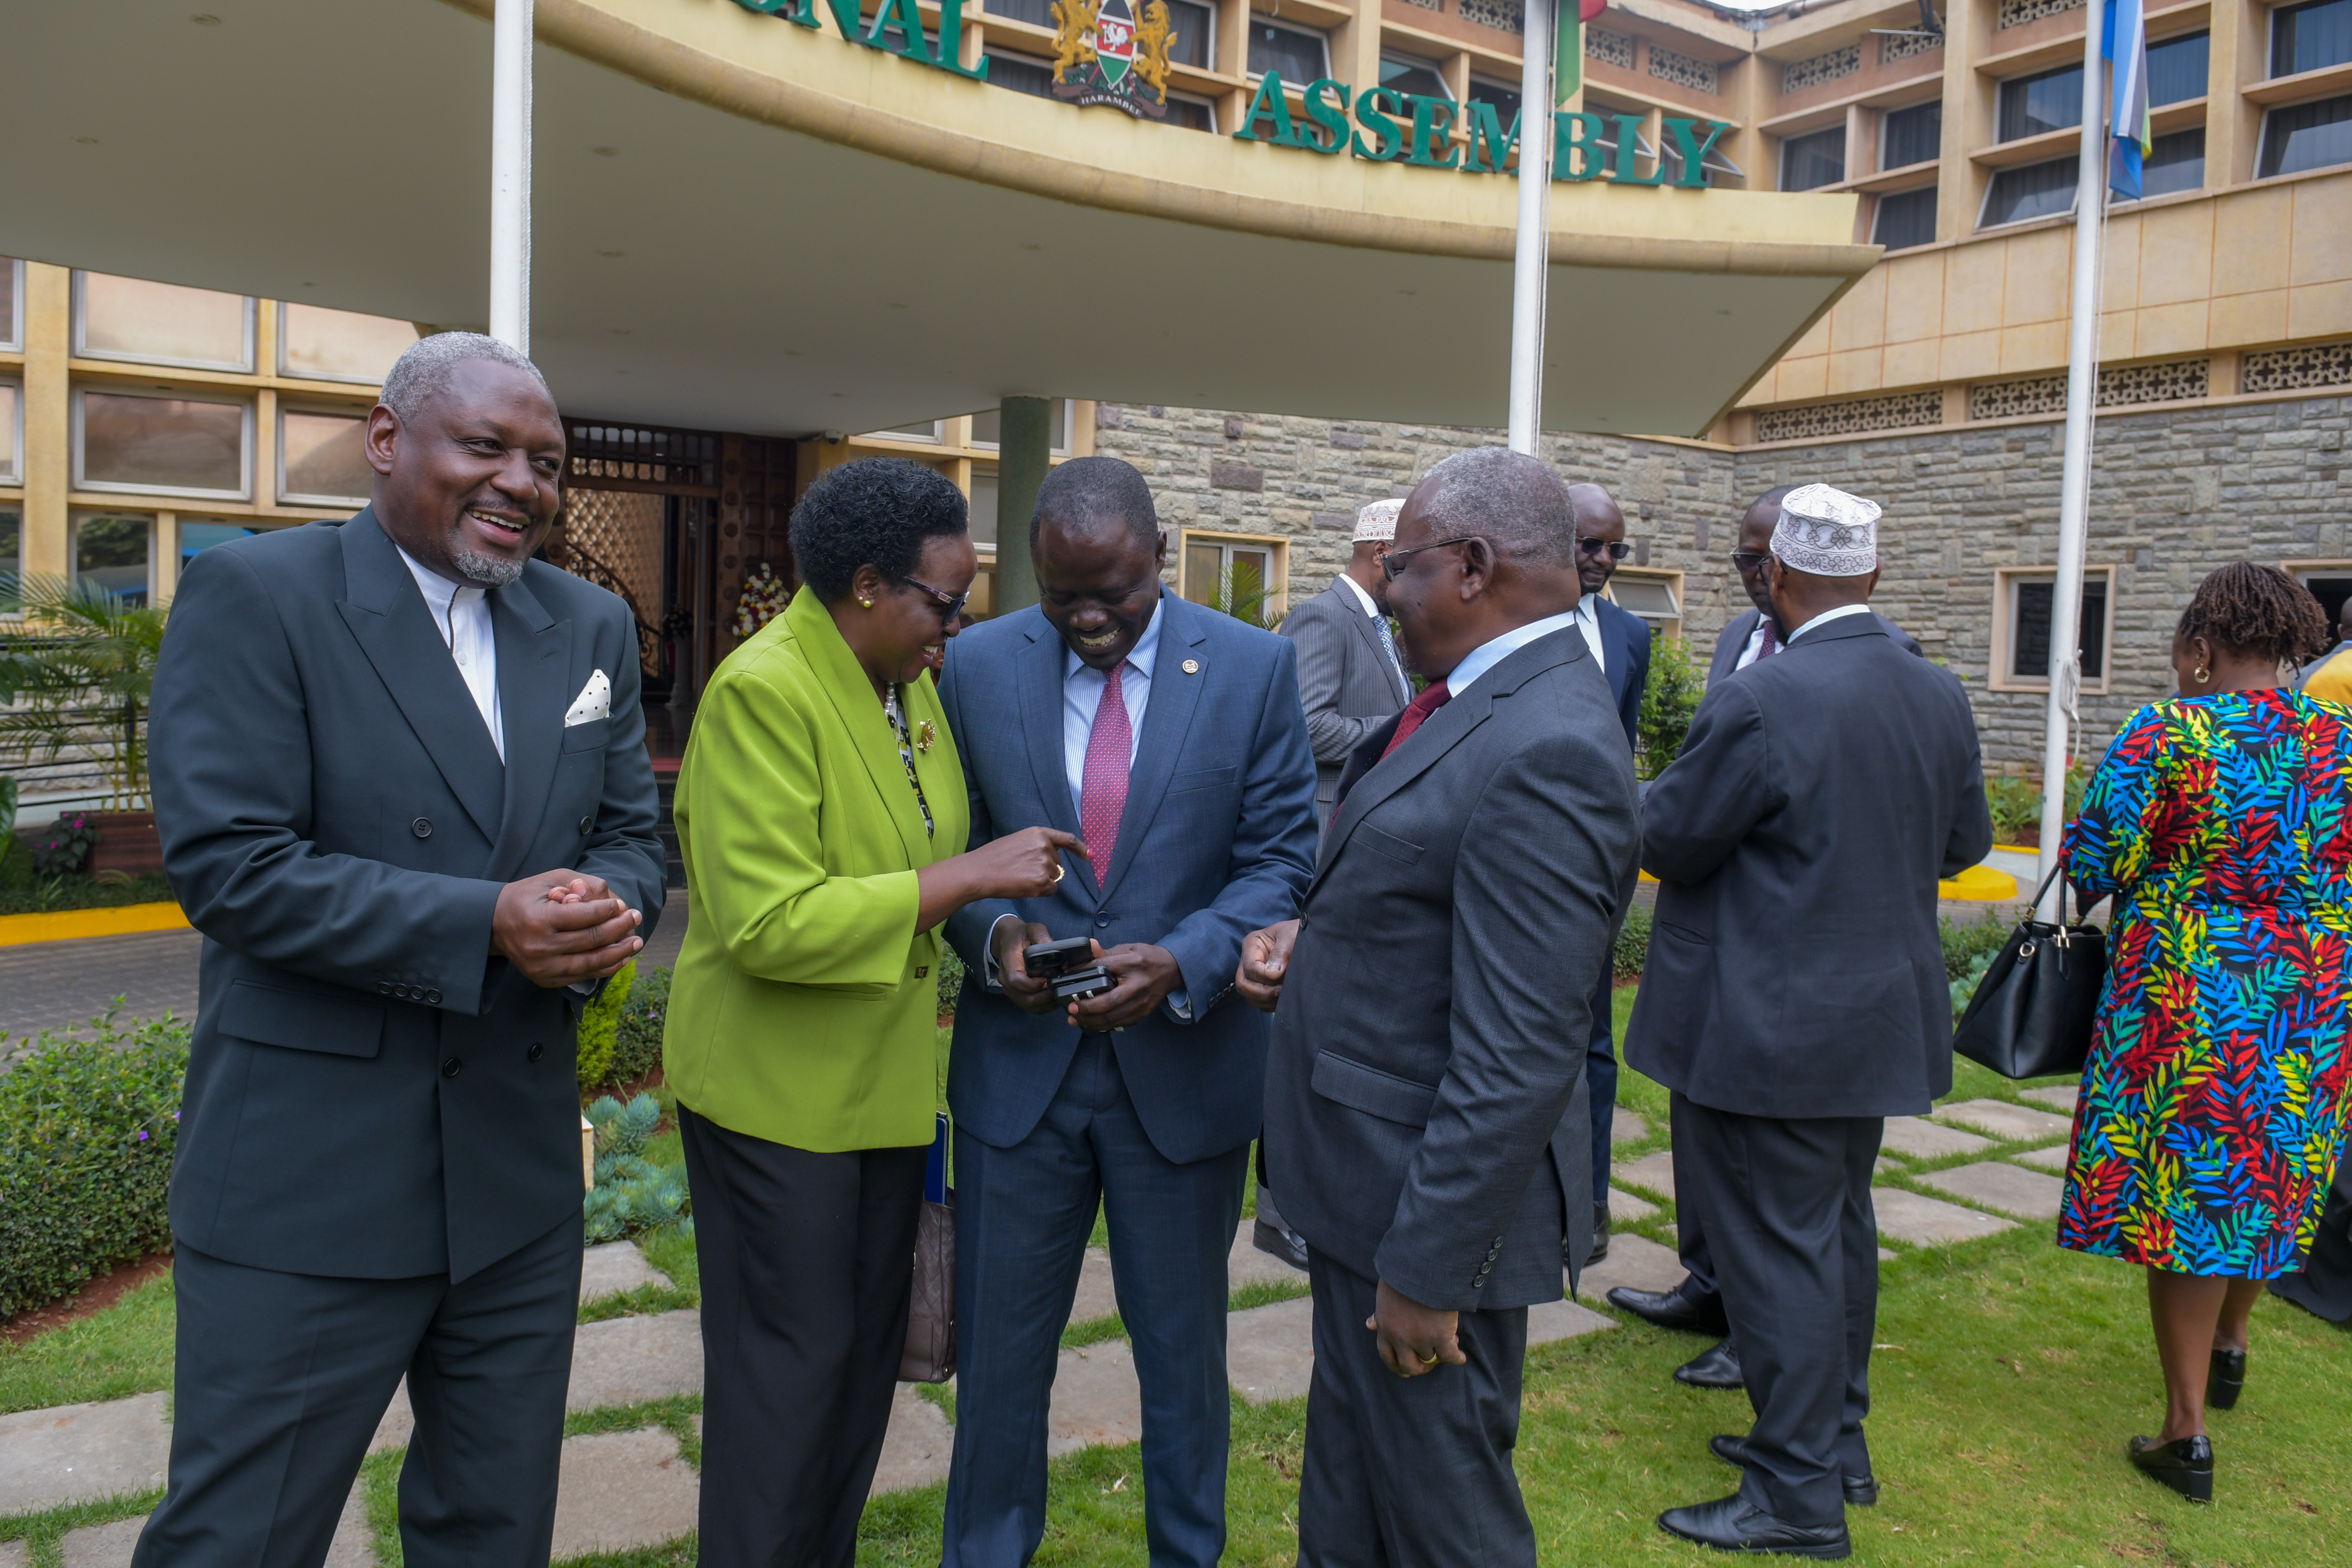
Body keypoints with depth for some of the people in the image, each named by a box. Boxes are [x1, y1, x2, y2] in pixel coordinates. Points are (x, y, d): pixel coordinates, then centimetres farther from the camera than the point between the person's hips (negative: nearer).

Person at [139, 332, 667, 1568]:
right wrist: (482, 924, -24)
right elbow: (225, 863, -16)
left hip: (521, 1171, 5)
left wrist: (605, 908, -14)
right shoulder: (252, 594, -8)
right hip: (306, 1176, -5)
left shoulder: (592, 626, 8)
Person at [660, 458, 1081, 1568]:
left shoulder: (910, 679, 6)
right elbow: (767, 923, -27)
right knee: (789, 1369, 5)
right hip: (780, 1095, -8)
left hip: (889, 1085, 8)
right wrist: (968, 876, -25)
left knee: (868, 1353, 18)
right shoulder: (762, 691, -20)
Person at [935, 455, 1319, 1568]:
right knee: (999, 1347, 14)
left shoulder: (1255, 668, -7)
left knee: (1183, 1351, 18)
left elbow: (1281, 857, -6)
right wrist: (992, 932, -17)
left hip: (1185, 1066, 0)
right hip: (1017, 1061, 1)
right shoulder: (979, 665, -3)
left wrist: (1180, 961, -22)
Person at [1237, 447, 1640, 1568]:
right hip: (1363, 1180, 9)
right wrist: (1310, 936, 0)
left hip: (1435, 1197, -9)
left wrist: (1426, 1271, -22)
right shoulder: (1471, 701, 6)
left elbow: (1518, 1058, -27)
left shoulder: (1547, 748, -26)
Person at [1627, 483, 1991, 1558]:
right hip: (1882, 1017, 8)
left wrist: (1655, 796, 6)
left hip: (1767, 1027, -8)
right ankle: (1838, 1442, 35)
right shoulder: (1942, 698, 2)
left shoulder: (1760, 703, -22)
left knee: (1777, 1245, 2)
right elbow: (1964, 843, 13)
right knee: (1841, 1231, 20)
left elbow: (1669, 842, -15)